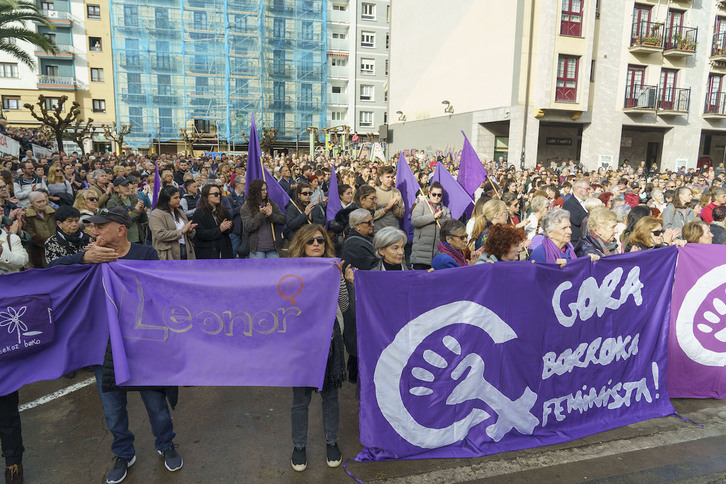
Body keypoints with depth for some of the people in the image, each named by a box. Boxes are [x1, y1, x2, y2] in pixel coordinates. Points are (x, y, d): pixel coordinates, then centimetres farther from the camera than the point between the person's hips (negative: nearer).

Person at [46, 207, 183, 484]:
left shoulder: (145, 255, -8)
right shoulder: (92, 257, 0)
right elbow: (52, 269, -10)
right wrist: (84, 258, -24)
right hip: (104, 344, 3)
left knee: (155, 399, 11)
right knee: (112, 407, 17)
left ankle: (166, 445, 38)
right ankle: (124, 454, 42)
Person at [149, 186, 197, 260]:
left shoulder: (180, 212, 19)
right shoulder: (156, 214, -4)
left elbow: (190, 236, 21)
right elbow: (160, 234, -17)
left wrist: (190, 230, -4)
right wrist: (181, 231, -15)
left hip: (186, 253, 6)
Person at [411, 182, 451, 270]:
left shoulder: (445, 210, 19)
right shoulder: (421, 205, 9)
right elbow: (414, 221, -9)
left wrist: (440, 218, -13)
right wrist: (433, 216, -11)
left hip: (439, 251, 3)